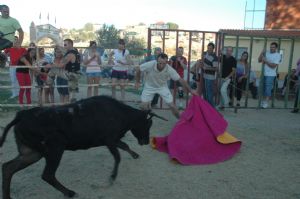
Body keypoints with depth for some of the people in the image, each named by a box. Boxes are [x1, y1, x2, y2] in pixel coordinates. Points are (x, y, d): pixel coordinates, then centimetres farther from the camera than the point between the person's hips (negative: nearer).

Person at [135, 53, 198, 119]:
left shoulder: (169, 69, -30)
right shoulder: (150, 65, -33)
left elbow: (180, 80, -23)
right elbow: (138, 69, -15)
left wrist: (190, 90, -22)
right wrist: (137, 82, -9)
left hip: (162, 87, 0)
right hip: (149, 86, 0)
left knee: (172, 105, -5)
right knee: (144, 105, -7)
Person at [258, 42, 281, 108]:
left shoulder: (277, 55, -5)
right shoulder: (267, 53, 8)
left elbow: (273, 66, -13)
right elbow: (259, 60, 6)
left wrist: (265, 61, -17)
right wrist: (262, 53, -7)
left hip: (270, 75, -5)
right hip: (264, 74, 5)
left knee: (268, 88, -4)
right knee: (263, 88, 10)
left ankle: (266, 103, 2)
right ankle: (263, 101, 19)